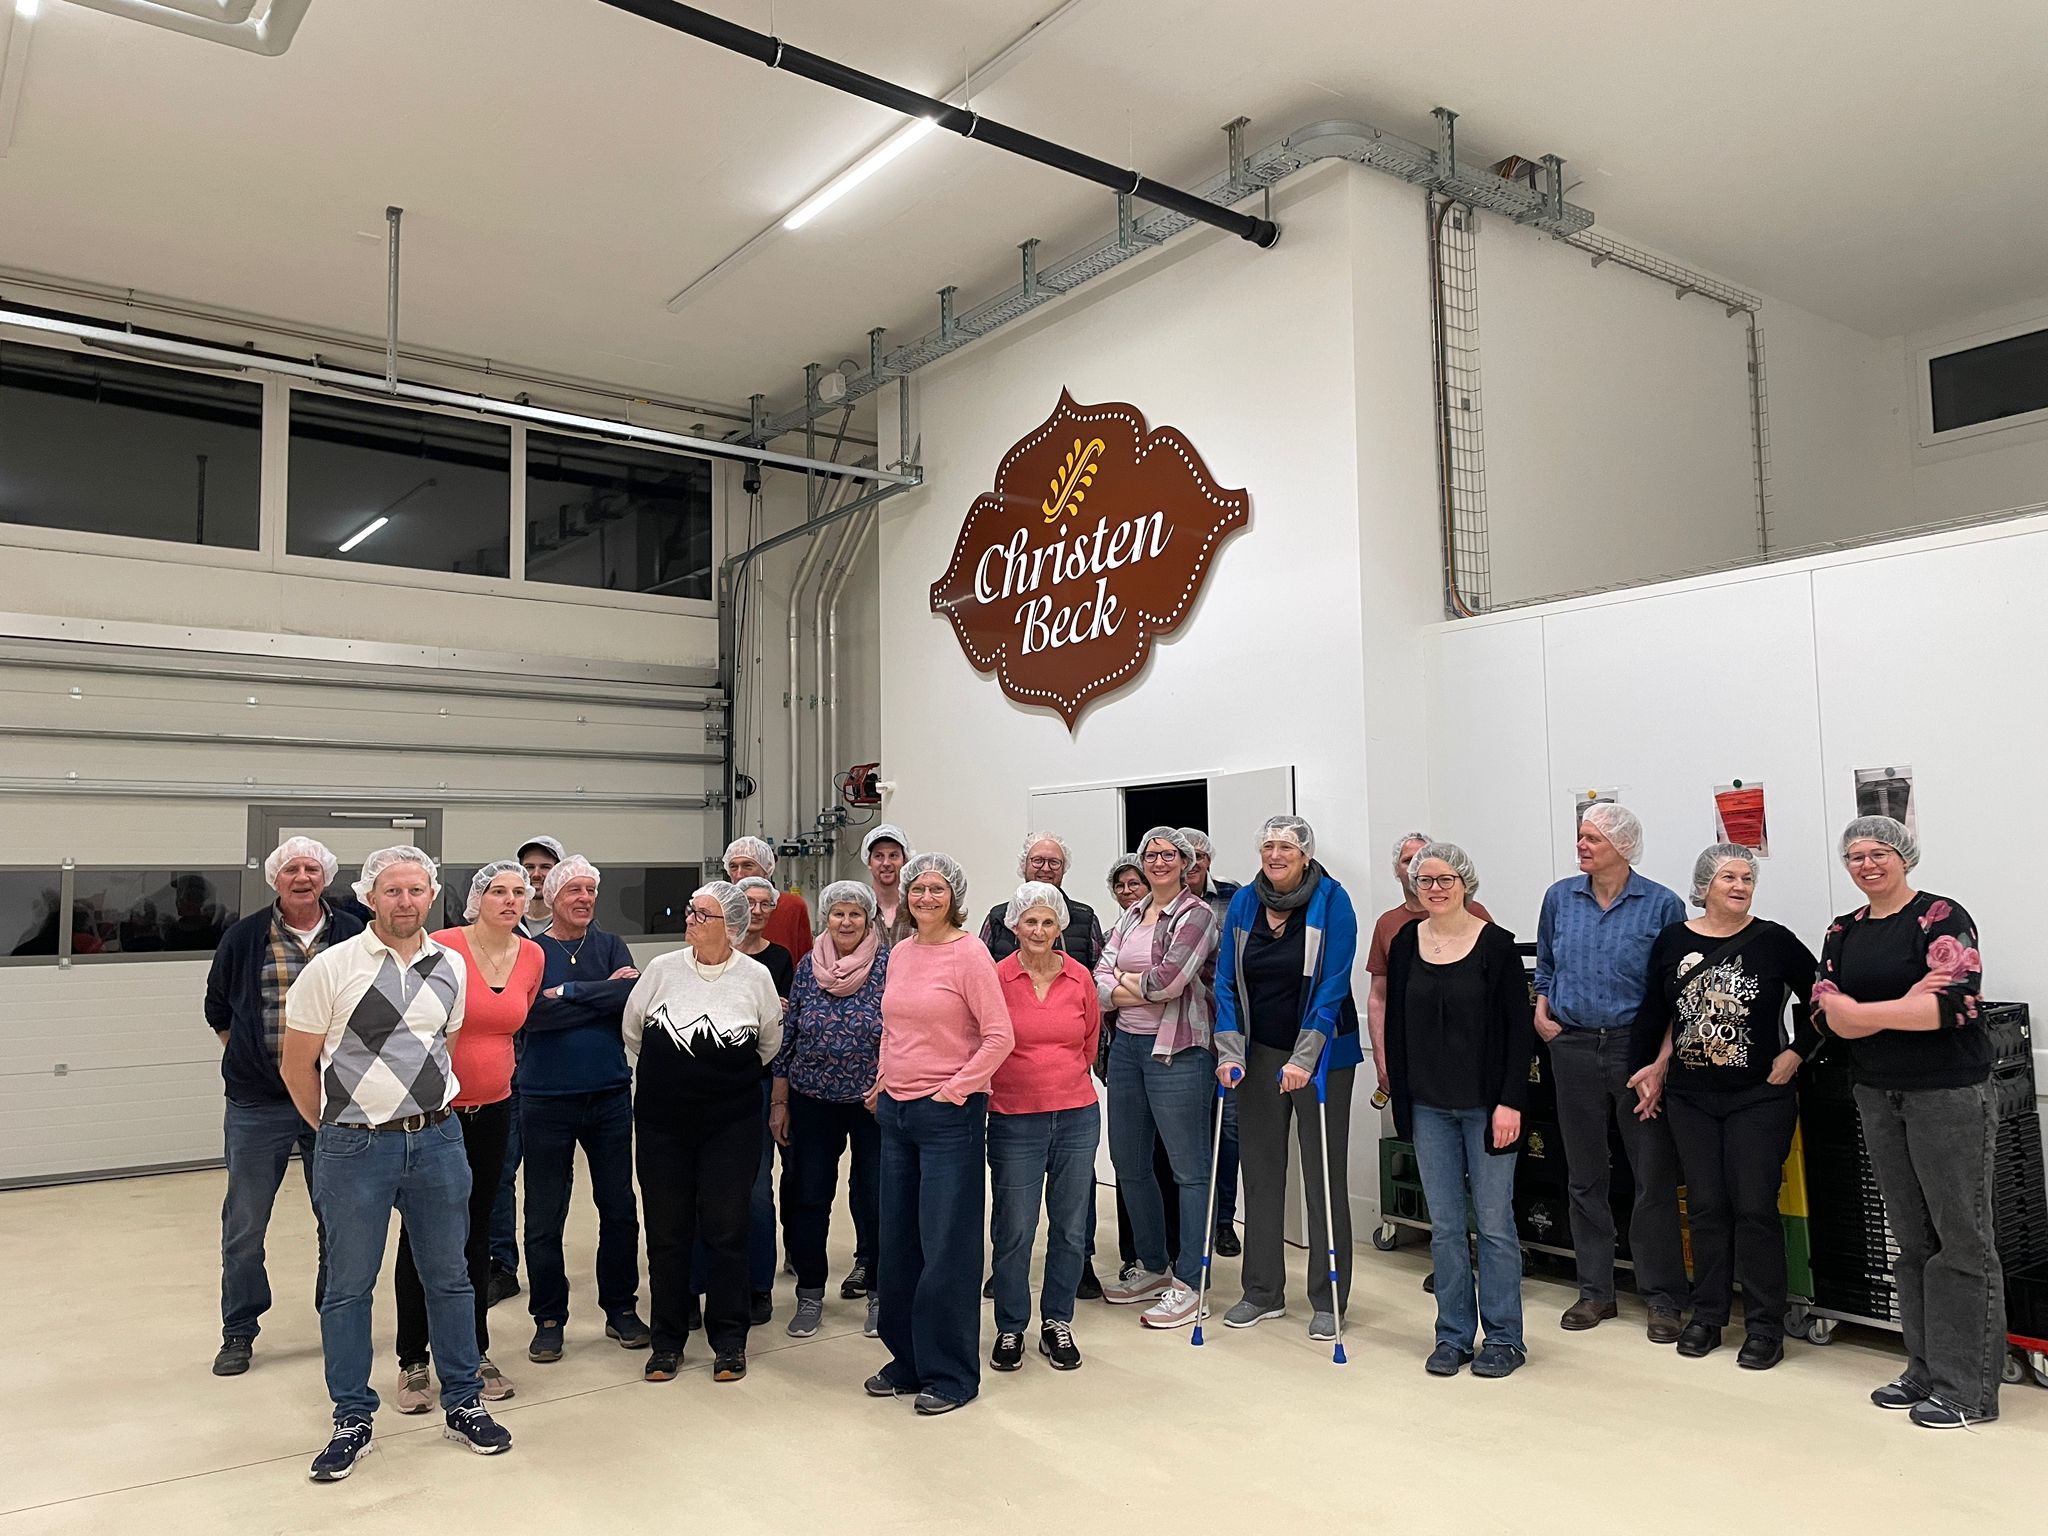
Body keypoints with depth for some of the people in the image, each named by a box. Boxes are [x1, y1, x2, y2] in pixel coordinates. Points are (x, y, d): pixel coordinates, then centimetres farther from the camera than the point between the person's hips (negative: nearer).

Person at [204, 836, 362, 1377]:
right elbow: (218, 1009, 14)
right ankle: (239, 1332, 24)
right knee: (244, 1223, 8)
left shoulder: (352, 936, -1)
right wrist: (250, 1056, 8)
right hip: (258, 1103, 0)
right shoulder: (244, 937, 0)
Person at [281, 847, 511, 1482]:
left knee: (448, 1276, 11)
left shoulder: (450, 969, 4)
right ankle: (352, 1419, 23)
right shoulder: (331, 967, -7)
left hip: (437, 1139, 3)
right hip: (355, 1148, -3)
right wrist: (337, 1131, 7)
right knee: (348, 1286, 7)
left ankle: (463, 1403, 25)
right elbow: (298, 1065, 1)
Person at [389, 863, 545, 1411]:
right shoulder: (444, 948, -16)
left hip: (491, 1109, 5)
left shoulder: (532, 957, 0)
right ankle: (413, 1362, 18)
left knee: (476, 1233, 14)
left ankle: (476, 1352, 26)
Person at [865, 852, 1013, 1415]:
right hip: (896, 1111, 7)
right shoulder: (900, 953, 10)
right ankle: (907, 1361, 28)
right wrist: (884, 1080, 11)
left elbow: (999, 1036, -13)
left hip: (948, 1115, -7)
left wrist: (956, 1089, -13)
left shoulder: (969, 954, -11)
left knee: (947, 1245, 0)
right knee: (898, 1241, 13)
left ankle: (951, 1373, 14)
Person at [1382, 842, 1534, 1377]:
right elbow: (1395, 1024, 8)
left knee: (1494, 1222, 4)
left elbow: (1520, 1027, -7)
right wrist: (1400, 1096, 6)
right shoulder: (1405, 943, 4)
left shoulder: (1495, 943, -7)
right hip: (1429, 1106, 3)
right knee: (1444, 1226, 9)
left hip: (1485, 1105, -3)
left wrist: (1510, 1101, -12)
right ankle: (1453, 1336, 20)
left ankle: (1503, 1338, 18)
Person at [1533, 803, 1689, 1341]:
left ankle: (1662, 1297, 13)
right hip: (1574, 1048, 4)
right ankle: (1595, 1290, 22)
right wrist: (1542, 1012, 5)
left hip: (1638, 1048, -3)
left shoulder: (1661, 905, -4)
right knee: (1585, 1175, 11)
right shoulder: (1560, 898, 7)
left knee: (1654, 1176, 0)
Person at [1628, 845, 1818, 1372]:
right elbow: (1654, 1012, 10)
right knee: (1704, 1205, 10)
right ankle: (1707, 1316, 21)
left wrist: (1794, 1055, -5)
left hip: (1759, 1097, -2)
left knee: (1754, 1207, -1)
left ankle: (1764, 1327, 11)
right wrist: (1649, 1068, 9)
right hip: (1690, 1096, 3)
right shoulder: (1672, 942, 1)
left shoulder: (1773, 941, -5)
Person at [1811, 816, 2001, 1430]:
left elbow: (1951, 1006, -19)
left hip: (1948, 1094, -6)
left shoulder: (1941, 917, -7)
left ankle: (1968, 1388, 9)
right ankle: (1925, 1371, 23)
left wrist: (1860, 1011, -12)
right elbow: (1832, 1017, -1)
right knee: (1912, 1239, 13)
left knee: (1961, 1239, 0)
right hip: (1878, 1096, 6)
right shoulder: (1843, 932, 10)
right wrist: (1906, 1005, -16)